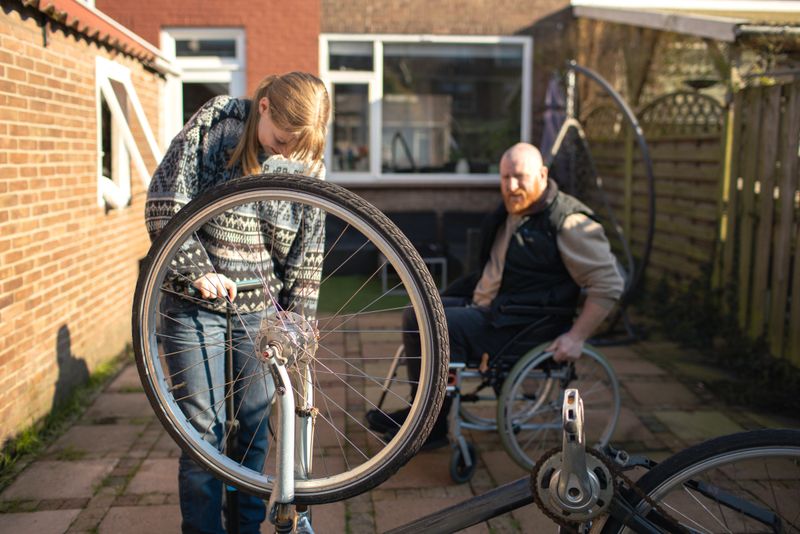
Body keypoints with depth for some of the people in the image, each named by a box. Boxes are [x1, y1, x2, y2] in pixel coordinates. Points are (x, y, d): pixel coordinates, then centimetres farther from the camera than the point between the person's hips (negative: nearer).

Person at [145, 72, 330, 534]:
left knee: (255, 425, 11)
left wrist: (300, 322, 2)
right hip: (196, 305, -2)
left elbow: (307, 254, 4)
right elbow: (164, 205, -9)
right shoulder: (213, 125, -9)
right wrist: (197, 270, -15)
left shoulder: (308, 167, 0)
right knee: (205, 430, 0)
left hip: (261, 309, 3)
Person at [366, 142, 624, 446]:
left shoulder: (568, 223, -14)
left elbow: (608, 284, -17)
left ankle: (431, 428, -11)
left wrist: (576, 337, -21)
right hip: (487, 308, 9)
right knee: (416, 315, 1)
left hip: (526, 328, -9)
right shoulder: (511, 213, 13)